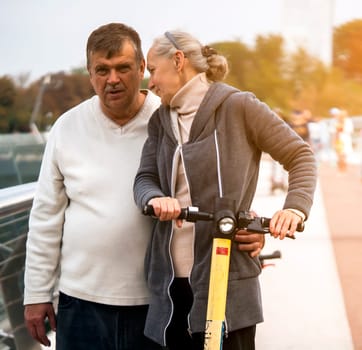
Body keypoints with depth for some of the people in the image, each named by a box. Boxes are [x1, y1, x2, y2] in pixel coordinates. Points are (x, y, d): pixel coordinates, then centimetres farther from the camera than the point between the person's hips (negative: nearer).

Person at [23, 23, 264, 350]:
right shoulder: (68, 127, 1)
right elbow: (47, 217, 6)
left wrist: (247, 227, -22)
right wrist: (37, 294, 7)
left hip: (157, 302, -1)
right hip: (82, 301, 2)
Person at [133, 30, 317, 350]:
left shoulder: (238, 106, -4)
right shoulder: (160, 120, 14)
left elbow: (301, 156, 0)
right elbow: (145, 177, 6)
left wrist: (296, 207, -17)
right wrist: (154, 199, -18)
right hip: (169, 279, 5)